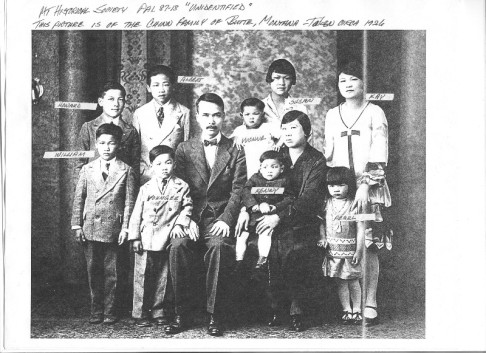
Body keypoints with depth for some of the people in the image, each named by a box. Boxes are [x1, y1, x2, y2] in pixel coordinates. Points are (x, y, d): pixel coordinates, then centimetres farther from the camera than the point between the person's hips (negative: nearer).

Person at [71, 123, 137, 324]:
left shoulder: (126, 171, 0)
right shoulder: (87, 170, 7)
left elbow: (129, 202, -1)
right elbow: (78, 198, 8)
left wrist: (125, 228, -7)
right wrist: (77, 225, 2)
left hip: (113, 230, -2)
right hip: (90, 229, 2)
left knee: (111, 273, 4)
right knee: (93, 271, 10)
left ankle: (110, 311, 15)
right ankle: (96, 310, 20)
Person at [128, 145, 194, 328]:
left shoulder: (181, 186, 3)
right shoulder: (146, 188, 4)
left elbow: (187, 207, 5)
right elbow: (136, 213, 4)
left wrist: (179, 224, -9)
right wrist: (135, 237, -1)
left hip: (167, 240, 0)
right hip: (145, 241, 0)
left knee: (162, 278, 8)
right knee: (142, 277, 3)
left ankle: (159, 312, 20)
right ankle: (140, 313, 12)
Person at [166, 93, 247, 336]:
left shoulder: (235, 151, 9)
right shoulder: (184, 149, 12)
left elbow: (238, 190, 1)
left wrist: (226, 219, -14)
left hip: (220, 218, -1)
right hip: (191, 216, 1)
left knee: (218, 246, -32)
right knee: (178, 245, -29)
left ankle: (214, 316, -21)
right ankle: (180, 314, -17)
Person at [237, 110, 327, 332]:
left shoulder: (316, 161, 0)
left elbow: (308, 199, -11)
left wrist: (280, 217, -22)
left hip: (302, 224, -3)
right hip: (274, 223, 3)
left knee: (293, 253, -26)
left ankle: (296, 310, -5)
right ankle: (275, 308, -1)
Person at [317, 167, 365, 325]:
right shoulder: (326, 205, 4)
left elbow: (361, 229, -7)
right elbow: (321, 223, 11)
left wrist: (359, 250, -9)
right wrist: (322, 238, -6)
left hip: (350, 249, -3)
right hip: (333, 250, 3)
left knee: (353, 281, 4)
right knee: (340, 281, 7)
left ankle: (356, 310, 16)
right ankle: (346, 310, 16)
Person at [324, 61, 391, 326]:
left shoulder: (374, 113, 4)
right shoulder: (332, 115, 15)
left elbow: (379, 155, -4)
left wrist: (365, 186, -13)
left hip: (369, 188, -3)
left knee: (367, 245, -7)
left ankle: (369, 304, -2)